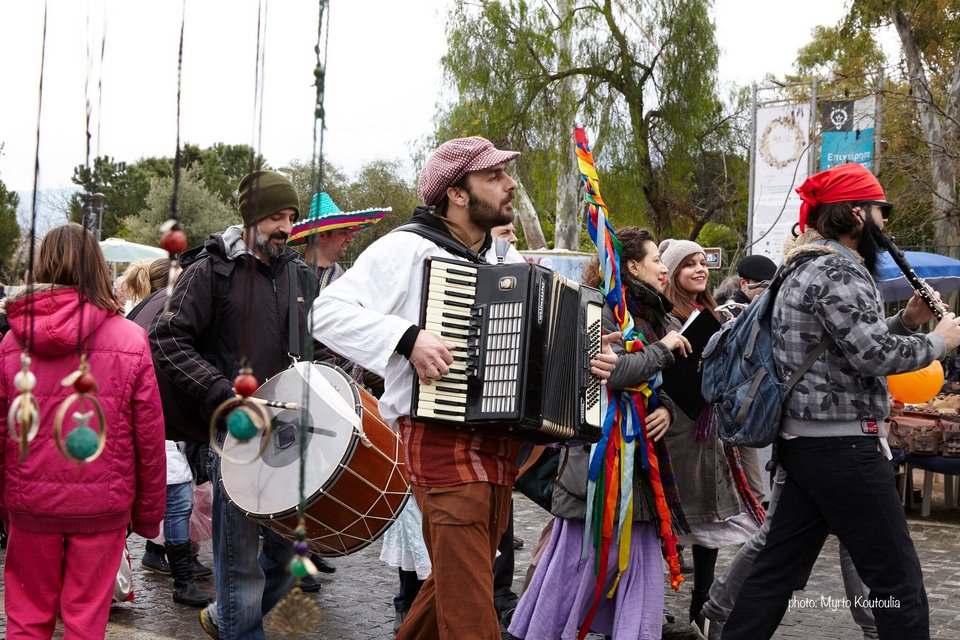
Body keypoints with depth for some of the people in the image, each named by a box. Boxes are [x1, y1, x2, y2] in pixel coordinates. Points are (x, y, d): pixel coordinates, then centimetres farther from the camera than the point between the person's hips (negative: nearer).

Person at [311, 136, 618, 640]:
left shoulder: (508, 262, 15)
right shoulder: (408, 248, -7)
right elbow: (327, 312, -13)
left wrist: (589, 361, 6)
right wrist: (408, 338, -25)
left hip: (501, 445, 7)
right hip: (442, 440, -7)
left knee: (455, 579, 18)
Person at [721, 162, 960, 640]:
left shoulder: (807, 268, 18)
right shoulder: (837, 268, -15)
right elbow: (875, 355, -22)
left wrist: (905, 321, 13)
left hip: (802, 440, 10)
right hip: (843, 444, -10)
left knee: (778, 569, 10)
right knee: (898, 580, -1)